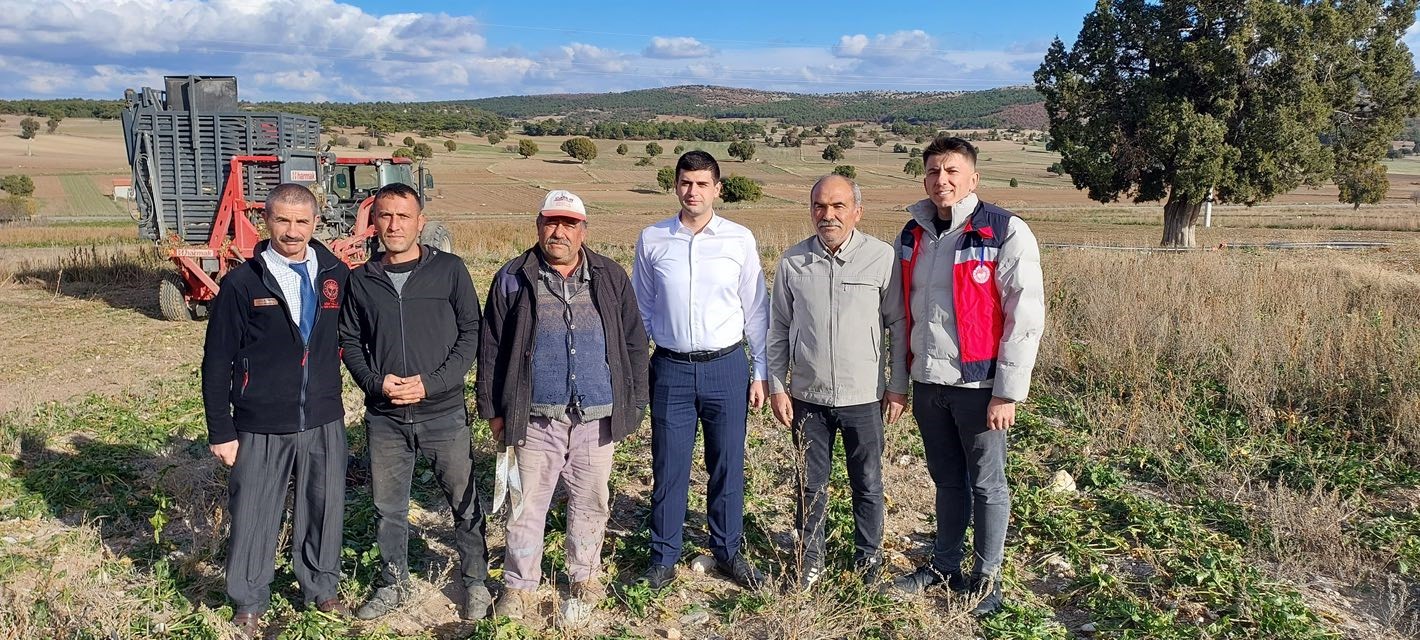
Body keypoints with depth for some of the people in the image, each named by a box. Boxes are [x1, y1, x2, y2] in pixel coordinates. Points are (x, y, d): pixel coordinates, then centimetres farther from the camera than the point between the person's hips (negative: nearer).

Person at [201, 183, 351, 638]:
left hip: (324, 424, 2)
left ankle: (321, 588, 33)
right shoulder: (242, 284, -5)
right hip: (260, 429, -2)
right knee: (253, 517, 7)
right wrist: (220, 430, -4)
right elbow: (216, 362, -2)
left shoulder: (336, 275, 2)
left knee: (325, 510, 12)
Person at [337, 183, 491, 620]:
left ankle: (476, 582, 27)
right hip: (383, 417, 3)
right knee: (387, 508, 14)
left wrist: (431, 383, -14)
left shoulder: (449, 270, -3)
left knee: (464, 502, 7)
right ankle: (393, 583, 34)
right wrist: (375, 383, -9)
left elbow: (471, 334, -4)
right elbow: (350, 341, 9)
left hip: (444, 413, -2)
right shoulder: (361, 279, 5)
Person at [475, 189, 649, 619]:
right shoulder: (513, 279, 2)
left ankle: (584, 574, 32)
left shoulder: (610, 277, 5)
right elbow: (491, 349, 5)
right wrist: (492, 409, 3)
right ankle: (519, 583, 24)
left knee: (591, 501, 13)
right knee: (528, 503, 7)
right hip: (536, 419, -1)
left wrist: (634, 404, 4)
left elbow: (634, 344, 7)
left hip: (597, 419, 1)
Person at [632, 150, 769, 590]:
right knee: (669, 468, 6)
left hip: (726, 367, 0)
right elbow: (640, 308, 10)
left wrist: (761, 372, 3)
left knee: (728, 466, 9)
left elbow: (755, 310, 4)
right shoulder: (652, 240, 2)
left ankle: (728, 551, 27)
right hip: (670, 368, 0)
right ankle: (664, 558, 21)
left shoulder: (740, 239, -1)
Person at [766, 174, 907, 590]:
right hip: (807, 396, 2)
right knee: (811, 485, 14)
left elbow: (899, 324, 0)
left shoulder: (882, 257, -7)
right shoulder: (793, 261, -1)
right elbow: (778, 329, 6)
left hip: (864, 397, -1)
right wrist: (776, 387, 3)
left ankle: (868, 557, 33)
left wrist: (899, 385, 0)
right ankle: (810, 558, 31)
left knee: (867, 485, 13)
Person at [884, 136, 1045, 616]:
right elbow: (900, 311, 13)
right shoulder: (911, 236, 8)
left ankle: (987, 578, 25)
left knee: (987, 486, 9)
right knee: (947, 480, 19)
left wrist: (1007, 392, -15)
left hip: (977, 384, -5)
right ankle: (945, 565, 34)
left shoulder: (1006, 233, -11)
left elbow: (1026, 317, -13)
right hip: (927, 382, 5)